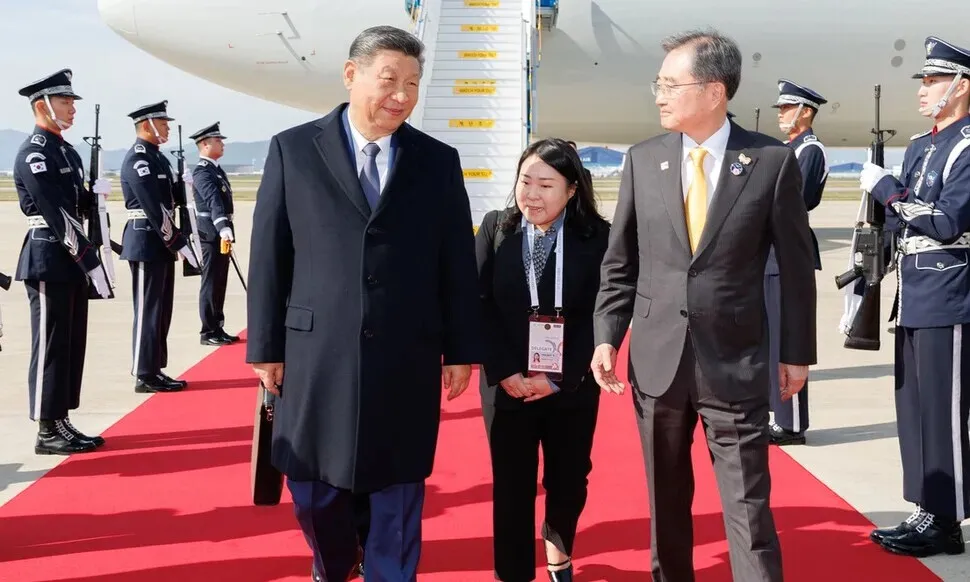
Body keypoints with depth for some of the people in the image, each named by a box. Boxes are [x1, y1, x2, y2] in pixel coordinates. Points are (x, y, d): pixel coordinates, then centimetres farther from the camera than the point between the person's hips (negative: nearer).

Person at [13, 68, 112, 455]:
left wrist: (95, 193, 0)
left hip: (70, 260, 9)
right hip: (49, 261, -9)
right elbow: (58, 215, -20)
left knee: (72, 344, 11)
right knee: (51, 345, -4)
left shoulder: (67, 151, 16)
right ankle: (48, 432, 3)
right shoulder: (33, 153, -14)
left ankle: (61, 424, 19)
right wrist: (90, 261, -22)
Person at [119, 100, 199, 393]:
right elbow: (154, 209, -21)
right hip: (146, 243, -10)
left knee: (161, 310, 12)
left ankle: (155, 370, 20)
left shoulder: (157, 156, 16)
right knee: (148, 310, -5)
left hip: (160, 242, 10)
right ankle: (145, 376, 2)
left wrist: (176, 240, 7)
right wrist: (179, 243, -20)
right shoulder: (137, 159, -14)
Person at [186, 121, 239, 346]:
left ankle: (217, 328, 19)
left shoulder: (216, 169, 16)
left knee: (219, 282, 12)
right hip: (212, 233, -9)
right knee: (211, 282, -4)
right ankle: (208, 332, 1)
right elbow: (213, 201, -30)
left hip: (221, 233, 9)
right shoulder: (202, 172, -15)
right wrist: (223, 228, -43)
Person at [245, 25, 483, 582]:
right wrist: (267, 346, 0)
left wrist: (462, 350, 3)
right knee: (314, 490, 13)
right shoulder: (293, 149, 1)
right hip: (318, 354, 0)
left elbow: (458, 263, 5)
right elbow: (269, 256, 2)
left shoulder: (439, 160, 4)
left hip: (408, 360, 0)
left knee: (399, 494, 9)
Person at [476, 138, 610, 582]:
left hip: (572, 385, 0)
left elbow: (598, 312, -8)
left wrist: (559, 376, -13)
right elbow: (481, 305, -4)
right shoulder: (494, 227, -1)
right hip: (507, 385, 0)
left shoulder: (596, 235, -6)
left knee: (568, 479, 15)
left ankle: (558, 546, 45)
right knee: (511, 488, 6)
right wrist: (505, 372, -12)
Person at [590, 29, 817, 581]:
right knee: (666, 498, 15)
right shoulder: (643, 160, 2)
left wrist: (798, 353, 2)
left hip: (735, 361, -3)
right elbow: (620, 262, 7)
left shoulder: (773, 161, -5)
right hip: (656, 358, 3)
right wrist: (606, 337, 1)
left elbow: (797, 265, 0)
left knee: (748, 506, 0)